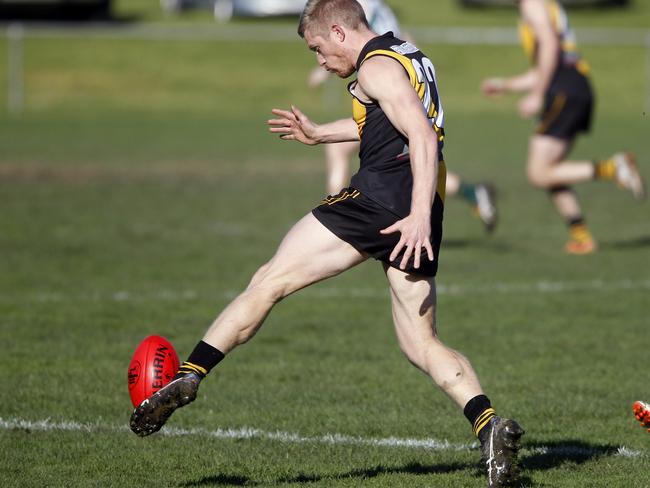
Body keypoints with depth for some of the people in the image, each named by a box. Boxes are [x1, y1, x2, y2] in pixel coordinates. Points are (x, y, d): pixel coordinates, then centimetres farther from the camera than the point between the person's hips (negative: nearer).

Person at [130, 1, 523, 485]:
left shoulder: (378, 65, -5)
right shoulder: (408, 55, 24)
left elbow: (423, 137, -17)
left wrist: (420, 216, -25)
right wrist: (318, 134, 50)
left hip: (380, 196, -9)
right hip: (416, 213, 9)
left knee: (270, 281, -3)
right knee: (423, 344, 8)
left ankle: (188, 377, -8)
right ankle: (490, 425, -12)